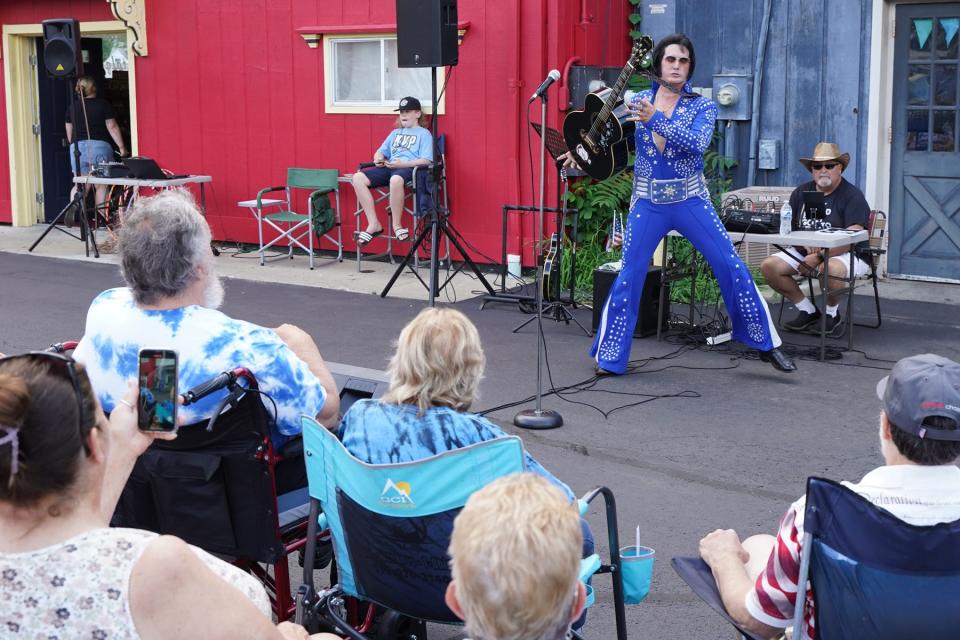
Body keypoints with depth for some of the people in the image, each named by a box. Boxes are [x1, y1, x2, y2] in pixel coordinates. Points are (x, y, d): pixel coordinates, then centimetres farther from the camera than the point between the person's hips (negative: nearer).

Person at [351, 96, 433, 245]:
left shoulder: (424, 134, 9)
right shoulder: (395, 132, 30)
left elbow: (426, 161, -5)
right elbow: (380, 151, 28)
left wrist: (402, 164, -17)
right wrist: (378, 158, 2)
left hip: (409, 168, -6)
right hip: (389, 167, 7)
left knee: (395, 179, -43)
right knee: (358, 178, -19)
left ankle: (397, 225, -25)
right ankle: (374, 224, -21)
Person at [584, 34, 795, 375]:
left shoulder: (703, 106, -1)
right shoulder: (637, 101, 5)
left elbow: (698, 142, -20)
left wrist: (656, 120, -29)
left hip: (691, 200, -1)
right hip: (648, 202, 1)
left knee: (733, 268, -3)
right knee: (628, 277, 1)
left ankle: (767, 344, 10)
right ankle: (608, 356, 14)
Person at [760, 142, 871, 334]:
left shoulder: (852, 196, -6)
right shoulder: (801, 193, 10)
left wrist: (818, 256, -27)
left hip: (847, 254, -6)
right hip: (805, 251, 6)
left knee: (830, 269, -40)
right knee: (768, 265, -15)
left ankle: (832, 311, -6)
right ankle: (807, 311, 1)